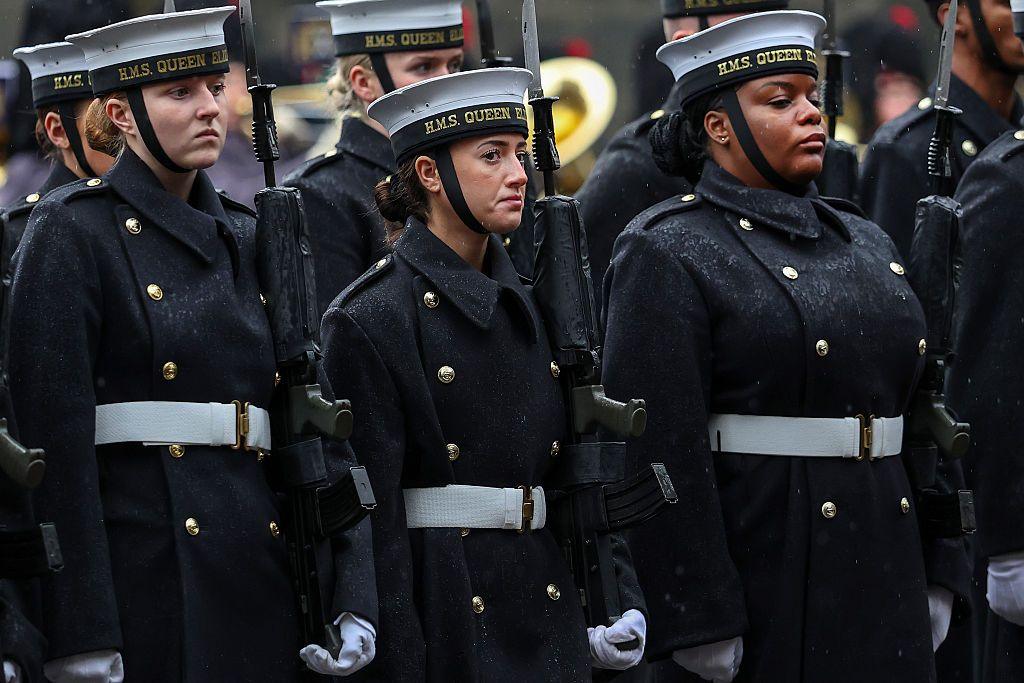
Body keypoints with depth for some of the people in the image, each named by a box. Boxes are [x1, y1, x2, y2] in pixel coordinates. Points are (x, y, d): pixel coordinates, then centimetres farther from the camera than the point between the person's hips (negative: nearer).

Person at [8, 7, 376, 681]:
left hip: (266, 592, 6)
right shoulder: (73, 233, -4)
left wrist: (352, 600, 0)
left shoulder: (248, 241, 15)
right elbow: (55, 443, -11)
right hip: (145, 590, -6)